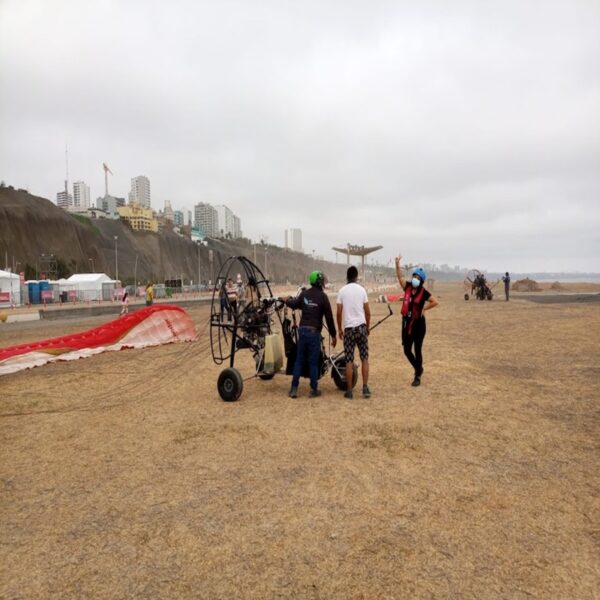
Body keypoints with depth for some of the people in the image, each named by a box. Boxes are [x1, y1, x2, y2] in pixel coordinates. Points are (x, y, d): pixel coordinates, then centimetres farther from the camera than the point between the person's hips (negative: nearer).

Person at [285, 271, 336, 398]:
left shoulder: (304, 294, 5)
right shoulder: (322, 296, -7)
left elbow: (293, 304, 10)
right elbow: (329, 317, -7)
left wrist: (288, 299, 33)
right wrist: (333, 335, 0)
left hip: (302, 330, 4)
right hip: (314, 332, -4)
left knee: (299, 360, 11)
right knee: (313, 362, 4)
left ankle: (294, 388, 12)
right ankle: (314, 390, 12)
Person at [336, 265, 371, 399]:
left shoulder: (342, 291, 0)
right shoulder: (361, 289, 2)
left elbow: (339, 313, -1)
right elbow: (368, 312, 3)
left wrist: (339, 329, 12)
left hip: (348, 328, -1)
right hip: (361, 327, 1)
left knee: (349, 361, 2)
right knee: (364, 358, 8)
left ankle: (349, 390, 5)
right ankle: (365, 388, 4)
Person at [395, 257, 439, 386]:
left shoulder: (423, 292, -10)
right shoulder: (408, 287, 1)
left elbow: (435, 302, -9)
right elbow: (400, 276, -5)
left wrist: (424, 308, -6)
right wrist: (397, 263, -15)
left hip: (418, 324, -4)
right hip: (407, 323, 5)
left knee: (417, 350, 4)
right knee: (407, 350, 10)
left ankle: (418, 376, 18)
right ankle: (418, 368, 36)